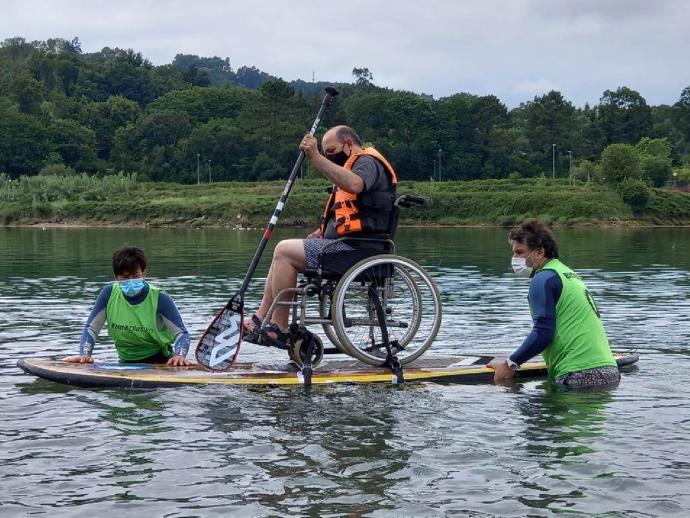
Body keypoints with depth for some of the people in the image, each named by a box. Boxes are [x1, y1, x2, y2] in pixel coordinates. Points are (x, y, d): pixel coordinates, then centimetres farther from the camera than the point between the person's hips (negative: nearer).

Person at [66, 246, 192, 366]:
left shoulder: (159, 299, -15)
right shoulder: (109, 294, -7)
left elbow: (181, 333, -14)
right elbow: (91, 329, -1)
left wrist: (179, 356, -33)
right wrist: (85, 355, -18)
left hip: (159, 363, -3)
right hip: (126, 362, 3)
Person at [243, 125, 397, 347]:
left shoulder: (368, 162, -7)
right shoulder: (355, 165, 26)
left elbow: (354, 185, -33)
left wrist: (316, 157, -35)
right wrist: (323, 231, 11)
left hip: (354, 249, -11)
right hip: (346, 246, 11)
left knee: (285, 251, -16)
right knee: (283, 251, 11)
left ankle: (279, 330, -14)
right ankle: (260, 320, 6)